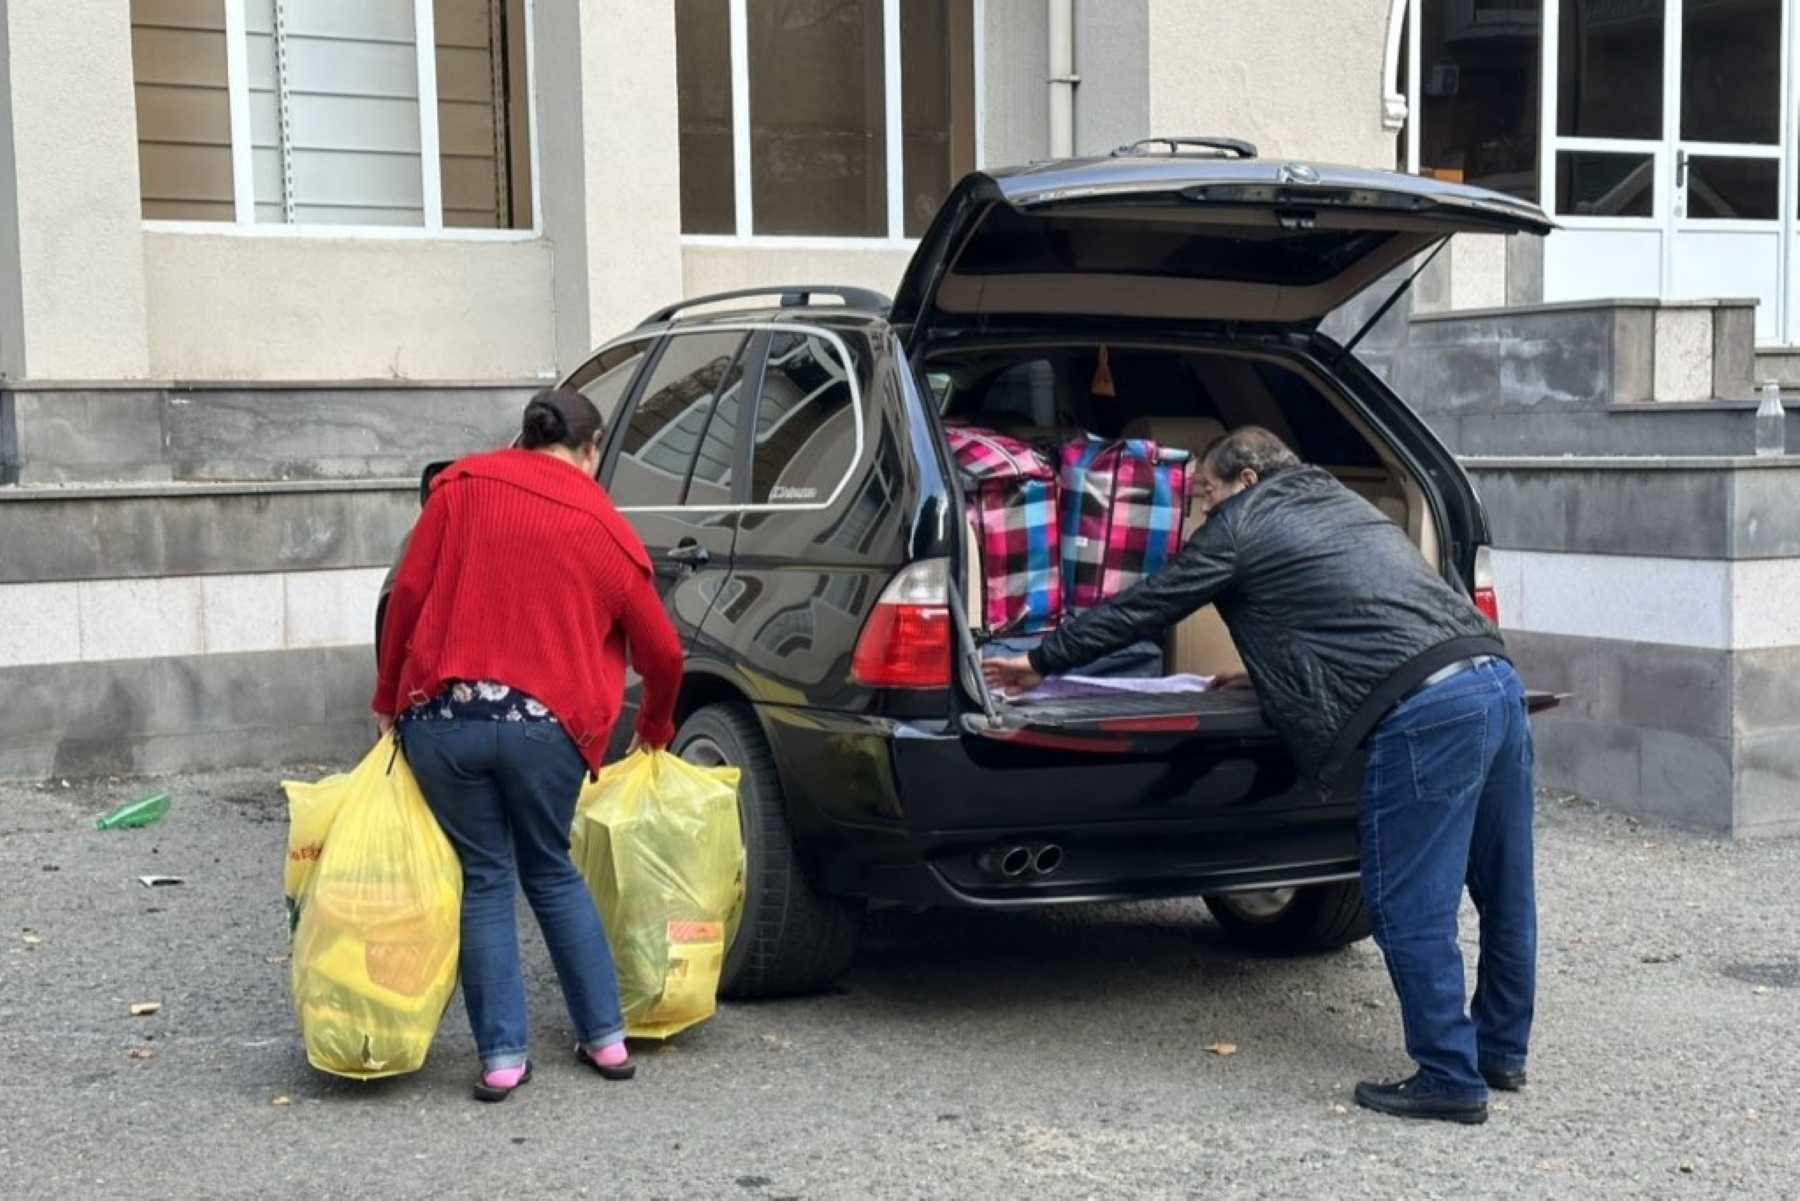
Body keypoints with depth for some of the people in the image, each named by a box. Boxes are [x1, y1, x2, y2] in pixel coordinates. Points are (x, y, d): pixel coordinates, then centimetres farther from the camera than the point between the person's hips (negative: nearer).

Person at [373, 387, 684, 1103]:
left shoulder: (463, 485, 8)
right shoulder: (608, 531, 9)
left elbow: (410, 591, 1)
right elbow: (661, 651, 12)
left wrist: (388, 699, 10)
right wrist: (655, 728, 31)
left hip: (442, 716, 0)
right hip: (547, 723, 1)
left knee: (484, 881, 11)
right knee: (552, 873, 19)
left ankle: (502, 1057, 11)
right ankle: (606, 1038, 23)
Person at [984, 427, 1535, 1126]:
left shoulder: (1243, 524, 6)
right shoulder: (1341, 503, 28)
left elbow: (1140, 610, 11)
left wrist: (1042, 662, 20)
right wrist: (1267, 673, 42)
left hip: (1425, 713, -9)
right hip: (1496, 679, 9)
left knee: (1409, 907, -1)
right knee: (1503, 894, 16)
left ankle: (1449, 1080, 3)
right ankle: (1499, 1053, 28)